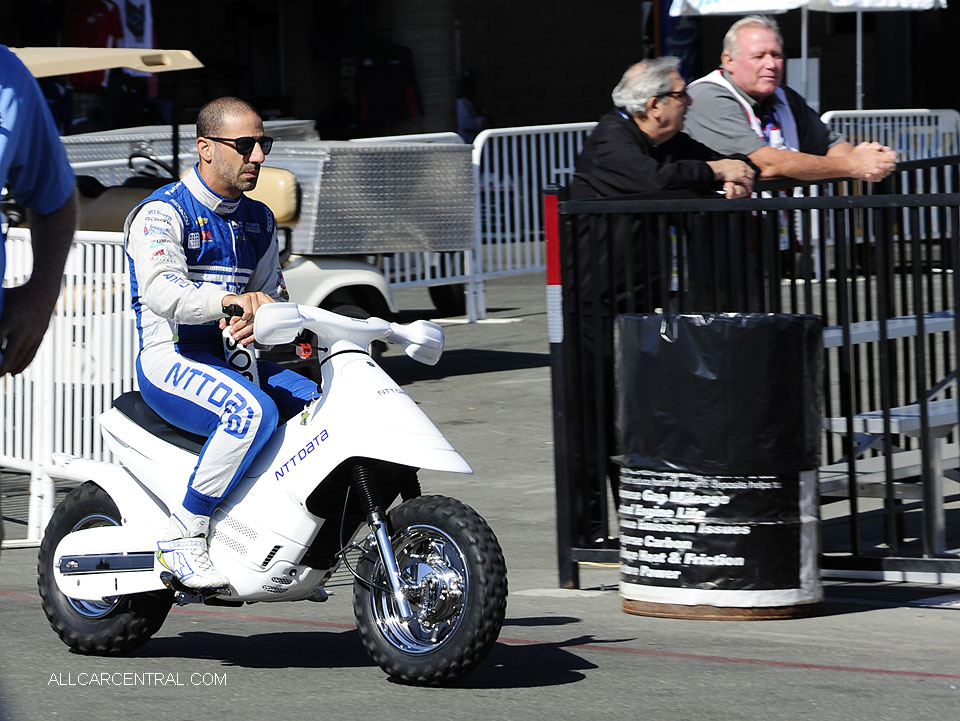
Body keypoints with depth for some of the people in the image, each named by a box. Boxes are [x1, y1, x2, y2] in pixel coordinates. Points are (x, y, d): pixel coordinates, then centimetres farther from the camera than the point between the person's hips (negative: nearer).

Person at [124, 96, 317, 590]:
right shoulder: (162, 212, -8)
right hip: (171, 361, -8)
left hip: (238, 361, 8)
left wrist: (260, 321, -10)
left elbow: (271, 294, 16)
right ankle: (184, 538, -26)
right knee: (252, 412, -36)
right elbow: (162, 292, -24)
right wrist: (231, 300, -41)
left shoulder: (258, 220, 18)